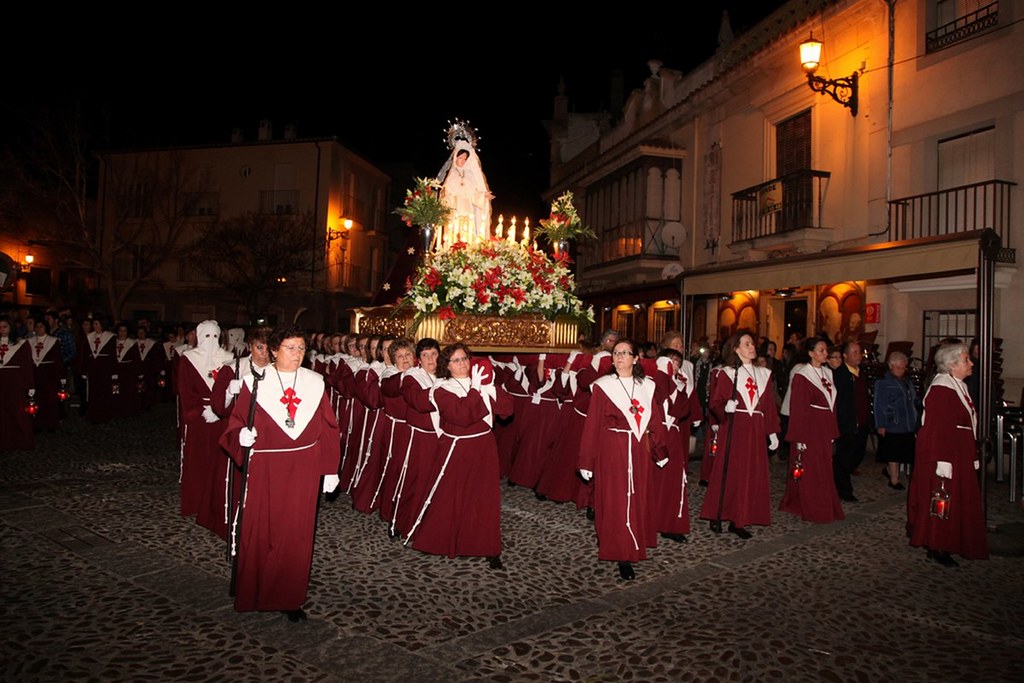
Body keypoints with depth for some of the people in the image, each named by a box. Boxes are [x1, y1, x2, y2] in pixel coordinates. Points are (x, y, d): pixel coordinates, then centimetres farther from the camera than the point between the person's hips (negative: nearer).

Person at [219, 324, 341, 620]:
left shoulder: (314, 383, 3)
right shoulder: (255, 382, -2)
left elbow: (328, 430, 5)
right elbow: (235, 423, 0)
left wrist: (330, 469, 4)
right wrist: (241, 435, -22)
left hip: (303, 472, 2)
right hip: (263, 471, -1)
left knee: (296, 534, 7)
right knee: (260, 532, 6)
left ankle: (290, 597, 23)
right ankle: (254, 593, 28)